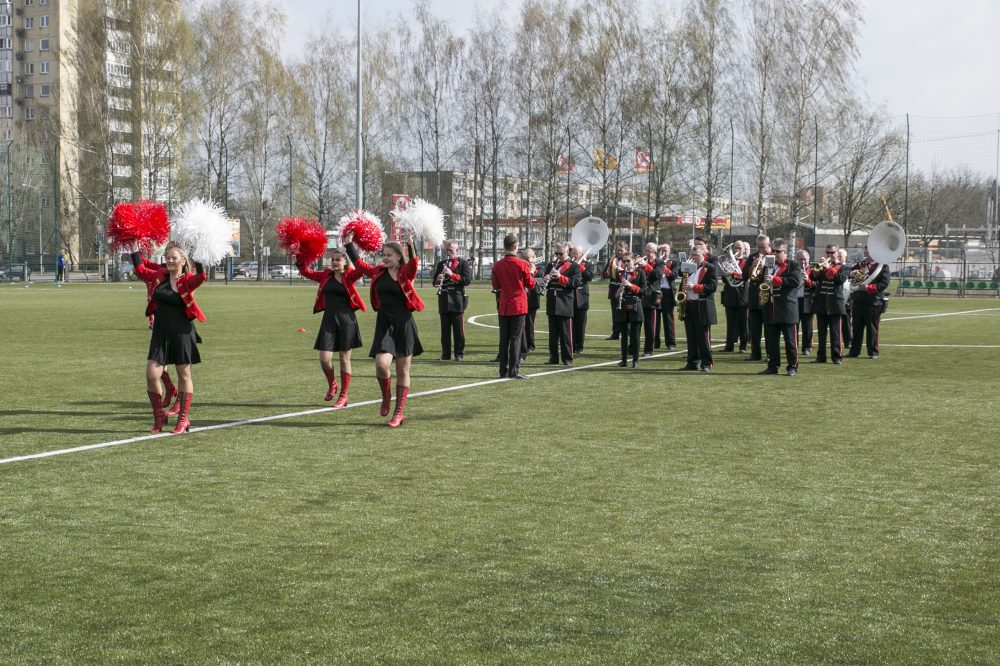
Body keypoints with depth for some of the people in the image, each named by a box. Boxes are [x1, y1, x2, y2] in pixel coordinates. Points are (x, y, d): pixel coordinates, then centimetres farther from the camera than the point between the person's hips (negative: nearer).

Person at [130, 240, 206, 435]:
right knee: (152, 375, -4)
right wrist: (135, 252, 17)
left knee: (184, 376, 6)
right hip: (160, 333, 4)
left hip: (182, 334, -4)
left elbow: (200, 278, -29)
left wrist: (199, 263, -40)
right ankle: (159, 416, 13)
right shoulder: (160, 276, 5)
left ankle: (183, 419, 14)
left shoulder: (187, 280, -7)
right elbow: (141, 270, 21)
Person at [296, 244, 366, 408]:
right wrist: (299, 254, 6)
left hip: (346, 320, -3)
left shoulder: (350, 276, -3)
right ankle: (332, 385, 25)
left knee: (344, 358, 4)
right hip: (329, 320, 3)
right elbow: (305, 271, 17)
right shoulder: (326, 275, 8)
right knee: (324, 358, -4)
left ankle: (343, 396, 13)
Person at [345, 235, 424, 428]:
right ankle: (386, 396, 12)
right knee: (382, 364, -17)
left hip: (404, 325, -2)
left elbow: (413, 262, -27)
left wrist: (411, 245, -44)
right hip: (384, 325, 2)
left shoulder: (406, 273, -5)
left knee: (402, 371, 4)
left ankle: (399, 413, 13)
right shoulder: (378, 272, 6)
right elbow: (358, 263, 18)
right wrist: (348, 243, 18)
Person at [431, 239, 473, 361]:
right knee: (445, 330, 5)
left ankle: (459, 354, 4)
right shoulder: (441, 264, 16)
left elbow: (468, 280, -9)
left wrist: (452, 275, -17)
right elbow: (434, 282, 16)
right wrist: (437, 281, -8)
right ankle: (446, 354, 10)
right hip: (443, 301, 4)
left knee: (458, 330, -1)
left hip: (457, 300, -4)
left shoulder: (463, 263, 3)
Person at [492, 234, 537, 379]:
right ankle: (513, 371, -4)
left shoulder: (497, 265, 1)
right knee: (516, 338, -2)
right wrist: (531, 273, 14)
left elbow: (496, 286, 11)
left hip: (503, 306, 4)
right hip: (519, 305, -4)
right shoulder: (522, 264, -10)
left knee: (504, 339, 9)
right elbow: (531, 285, -2)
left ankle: (503, 370, 12)